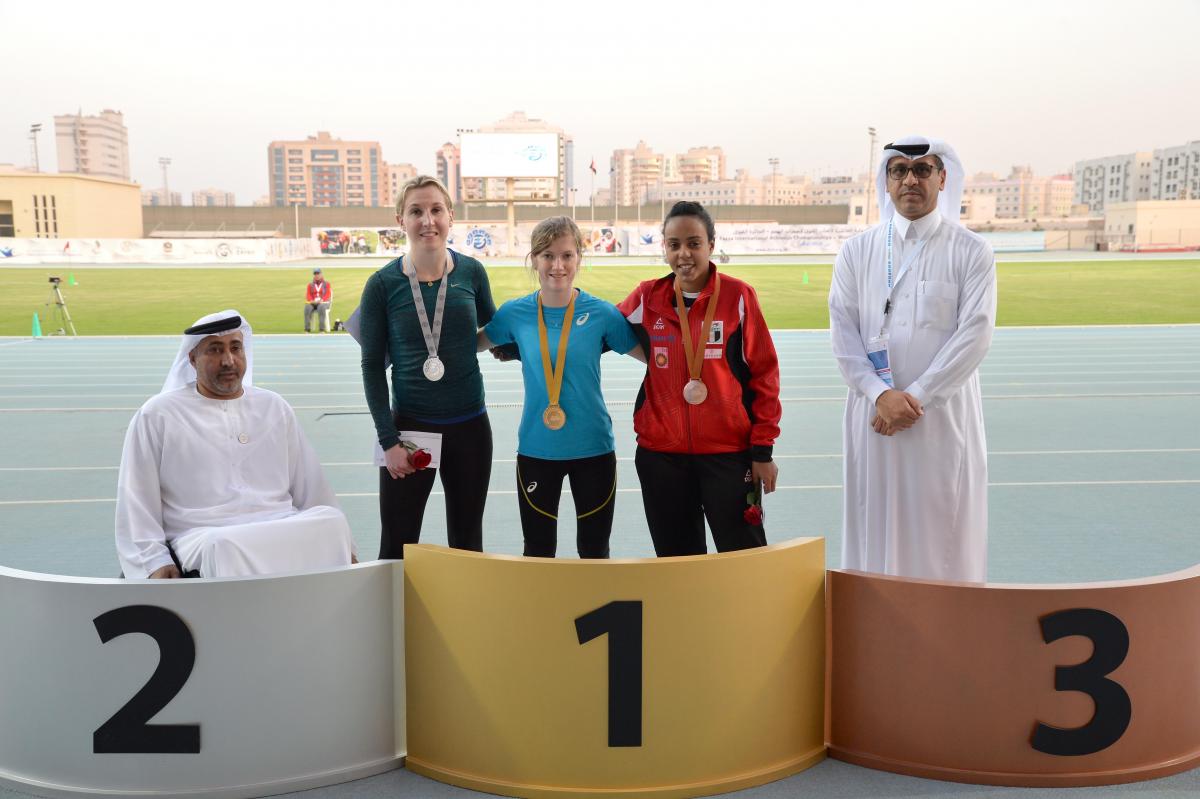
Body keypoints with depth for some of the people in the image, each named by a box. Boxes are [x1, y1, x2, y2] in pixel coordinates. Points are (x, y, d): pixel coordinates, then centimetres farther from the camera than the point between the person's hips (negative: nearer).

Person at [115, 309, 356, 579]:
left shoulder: (275, 408, 20)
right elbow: (136, 503, 7)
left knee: (331, 521, -28)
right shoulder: (156, 416, 11)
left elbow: (311, 487, 20)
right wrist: (155, 561, -7)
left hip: (284, 528, 3)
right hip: (205, 536, -3)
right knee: (222, 548, -38)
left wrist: (344, 546, 11)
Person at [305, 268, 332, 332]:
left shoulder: (326, 284, 7)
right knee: (307, 308, -32)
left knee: (321, 308, -39)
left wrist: (321, 300, -21)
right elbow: (308, 295, 5)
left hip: (324, 302, -2)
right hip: (312, 303, 3)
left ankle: (322, 329, -41)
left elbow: (328, 295, -4)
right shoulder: (310, 285, 15)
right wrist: (312, 301, -16)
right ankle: (307, 329, -34)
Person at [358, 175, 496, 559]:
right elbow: (372, 366, -4)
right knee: (397, 548, 4)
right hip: (409, 427, -2)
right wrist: (388, 439, -9)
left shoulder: (472, 272, -2)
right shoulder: (383, 284, -8)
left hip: (469, 426, 2)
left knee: (467, 544, 14)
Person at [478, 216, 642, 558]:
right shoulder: (515, 312, -4)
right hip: (536, 449, 1)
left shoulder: (601, 313, -7)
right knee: (538, 552, 15)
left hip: (593, 448, -1)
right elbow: (474, 343, 12)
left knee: (595, 551, 15)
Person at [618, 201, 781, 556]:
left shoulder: (738, 296, -4)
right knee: (676, 559, 12)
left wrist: (762, 450, -4)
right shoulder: (647, 298, 4)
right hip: (661, 453, 3)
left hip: (728, 452, -3)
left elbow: (764, 374, -2)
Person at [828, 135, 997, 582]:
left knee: (944, 535, 3)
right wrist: (881, 395, -13)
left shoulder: (971, 252, 2)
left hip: (945, 416, -1)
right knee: (877, 532, 5)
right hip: (874, 416, 2)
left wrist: (916, 396, -14)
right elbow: (842, 333, 1)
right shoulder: (858, 251, 8)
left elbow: (975, 335, -7)